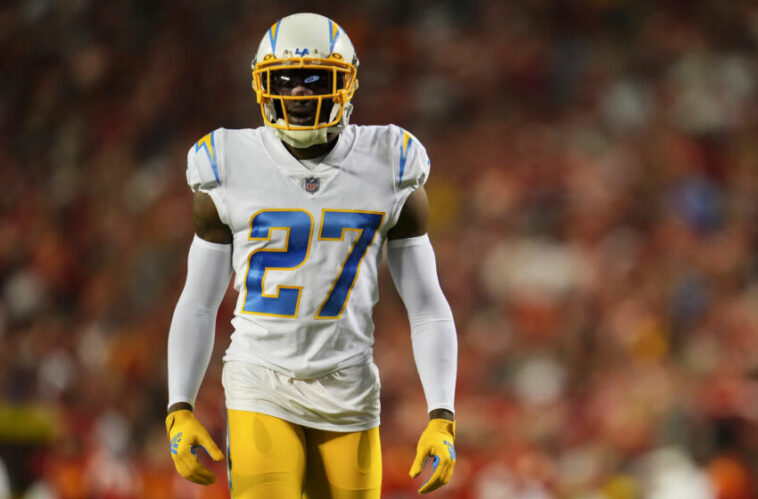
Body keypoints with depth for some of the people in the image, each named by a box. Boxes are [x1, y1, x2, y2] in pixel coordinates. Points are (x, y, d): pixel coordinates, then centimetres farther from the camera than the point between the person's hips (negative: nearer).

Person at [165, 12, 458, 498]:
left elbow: (429, 308, 4)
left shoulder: (390, 175, 1)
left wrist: (442, 420, -5)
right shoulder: (231, 173, 0)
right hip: (262, 389, -1)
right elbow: (198, 306, 7)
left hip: (348, 395, 1)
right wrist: (180, 412, -2)